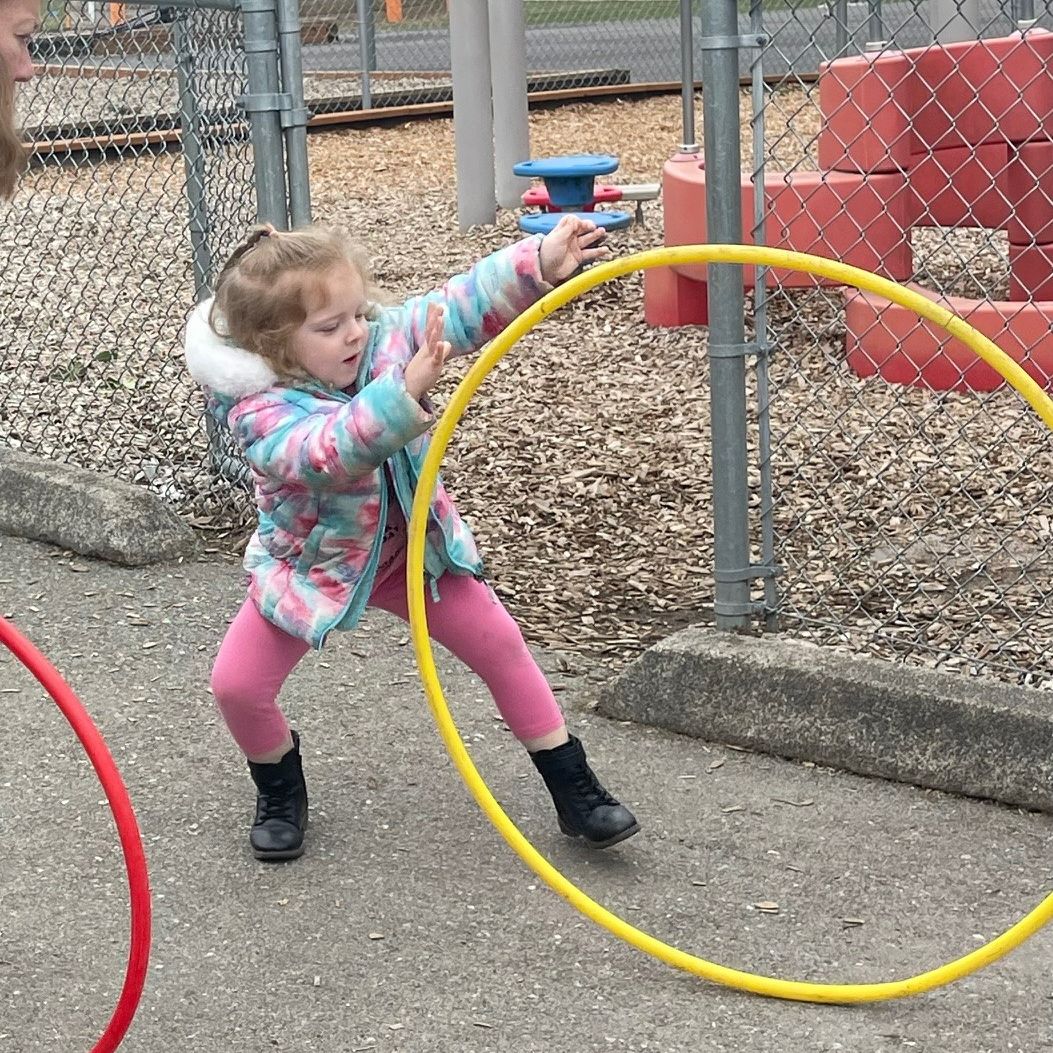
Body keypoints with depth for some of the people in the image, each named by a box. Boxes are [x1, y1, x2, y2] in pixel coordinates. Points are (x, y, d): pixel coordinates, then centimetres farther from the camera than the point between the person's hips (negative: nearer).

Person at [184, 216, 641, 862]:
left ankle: (573, 789, 14)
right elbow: (323, 453, -52)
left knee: (501, 644, 0)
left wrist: (540, 262, -43)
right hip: (313, 566, -3)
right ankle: (280, 791, 22)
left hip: (410, 548, 3)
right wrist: (405, 391, -66)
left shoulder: (383, 338, -18)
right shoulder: (260, 410, -32)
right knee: (237, 685, -10)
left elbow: (464, 306, -25)